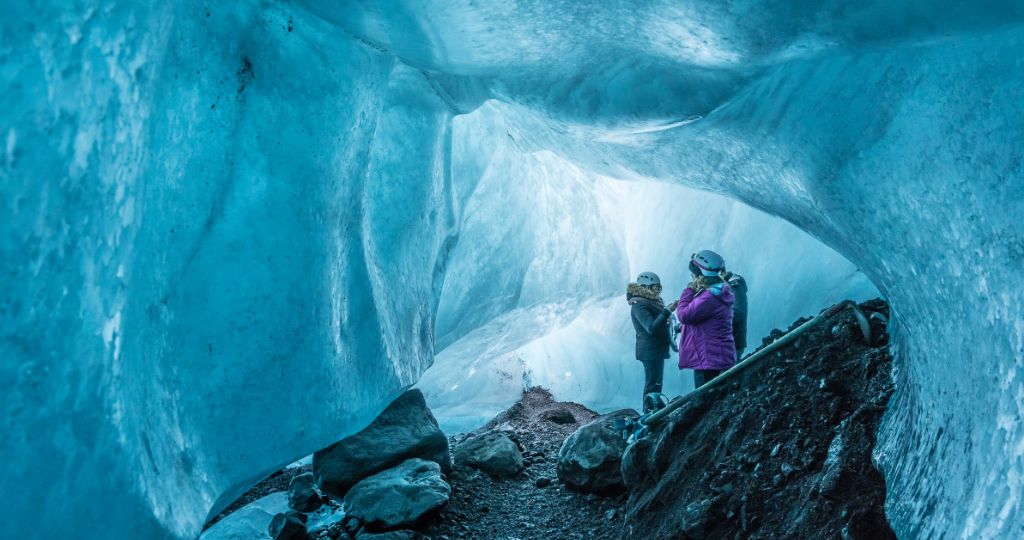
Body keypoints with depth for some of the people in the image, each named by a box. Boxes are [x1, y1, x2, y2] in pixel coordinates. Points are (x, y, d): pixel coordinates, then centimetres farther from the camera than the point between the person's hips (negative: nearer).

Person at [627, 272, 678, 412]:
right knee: (653, 385, -9)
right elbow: (652, 327, -26)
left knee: (654, 383, 14)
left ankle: (648, 413, 20)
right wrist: (668, 311, -29)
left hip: (656, 349, 10)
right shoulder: (639, 306, -16)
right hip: (650, 351, -10)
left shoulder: (649, 302, 14)